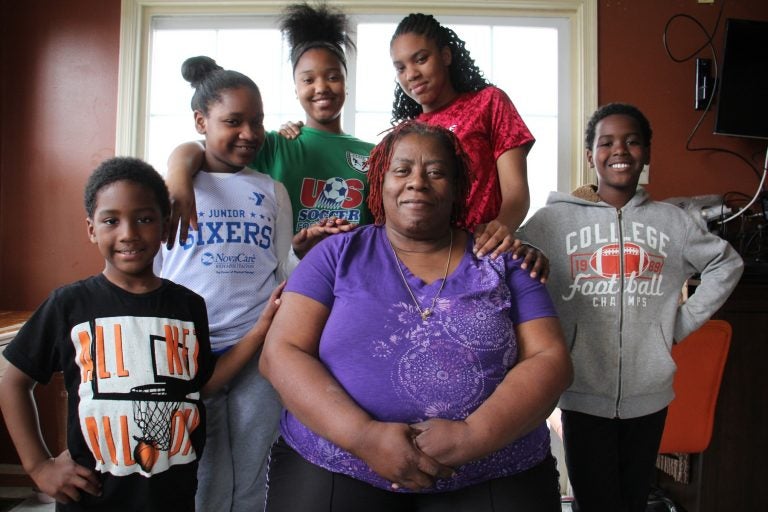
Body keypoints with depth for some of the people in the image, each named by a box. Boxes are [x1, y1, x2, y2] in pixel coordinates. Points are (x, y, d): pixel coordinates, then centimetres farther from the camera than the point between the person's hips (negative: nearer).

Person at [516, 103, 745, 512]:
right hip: (584, 394, -3)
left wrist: (685, 320, 8)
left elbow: (727, 264, 17)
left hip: (649, 394, 3)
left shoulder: (671, 221, 5)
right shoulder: (554, 220, -6)